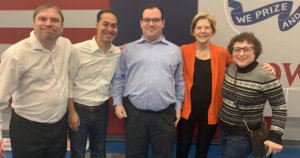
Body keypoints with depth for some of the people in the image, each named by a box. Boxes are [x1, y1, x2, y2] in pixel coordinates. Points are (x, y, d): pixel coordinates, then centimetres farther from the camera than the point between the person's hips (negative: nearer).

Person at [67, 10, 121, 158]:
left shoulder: (118, 53, -2)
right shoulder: (78, 50, -15)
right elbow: (68, 83, -10)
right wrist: (71, 112, -10)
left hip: (102, 110, 4)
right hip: (79, 110, -4)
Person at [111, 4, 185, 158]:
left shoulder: (175, 50, 9)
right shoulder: (129, 49, 8)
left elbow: (179, 82, 13)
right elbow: (119, 78, 10)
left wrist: (178, 105, 8)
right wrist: (117, 102, 2)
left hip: (165, 115, 1)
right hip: (133, 112, 0)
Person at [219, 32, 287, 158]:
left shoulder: (266, 77, -21)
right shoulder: (230, 69, -3)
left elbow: (279, 108, -14)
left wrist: (275, 136, -18)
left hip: (244, 135, -6)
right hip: (224, 129, 6)